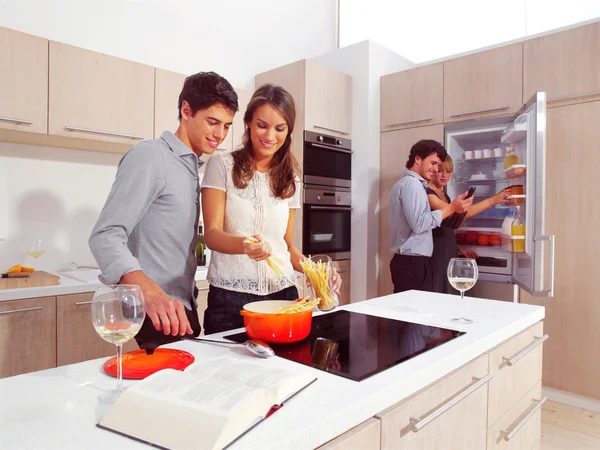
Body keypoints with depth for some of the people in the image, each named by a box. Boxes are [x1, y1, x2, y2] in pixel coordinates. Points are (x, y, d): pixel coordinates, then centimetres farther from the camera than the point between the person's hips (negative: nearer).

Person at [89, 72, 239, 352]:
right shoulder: (149, 157, -13)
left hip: (183, 310, 8)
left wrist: (189, 305, 12)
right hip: (157, 315, -8)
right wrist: (151, 293, -38)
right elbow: (105, 237, -22)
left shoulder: (192, 167, 14)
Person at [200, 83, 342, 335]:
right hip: (230, 296, -3)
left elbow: (286, 244, 13)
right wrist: (244, 245, -30)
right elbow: (212, 234, -9)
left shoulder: (290, 180, 9)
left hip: (282, 293, 4)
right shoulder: (222, 166, -3)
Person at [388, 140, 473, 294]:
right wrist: (451, 208, -16)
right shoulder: (412, 183, -11)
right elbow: (419, 224, -21)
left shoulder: (406, 183, 22)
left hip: (409, 261, 10)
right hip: (413, 263, -10)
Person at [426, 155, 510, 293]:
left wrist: (459, 248, 10)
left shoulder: (444, 195, 15)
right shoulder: (427, 194, -14)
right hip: (436, 256, -9)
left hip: (449, 255, 9)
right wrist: (492, 200, -20)